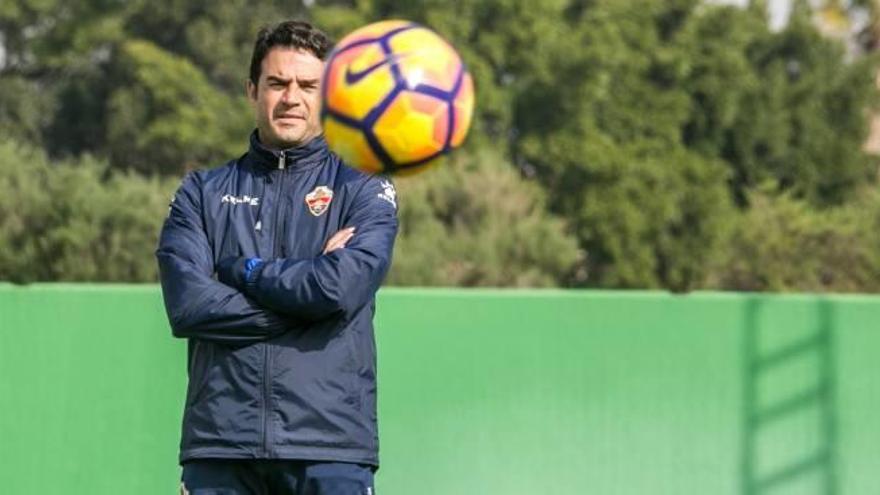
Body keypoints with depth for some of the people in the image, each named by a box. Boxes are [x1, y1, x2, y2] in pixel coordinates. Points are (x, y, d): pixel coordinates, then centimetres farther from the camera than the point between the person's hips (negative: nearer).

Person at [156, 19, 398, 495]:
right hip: (219, 444, 2)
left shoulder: (364, 190, 8)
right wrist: (308, 287, -5)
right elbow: (187, 304, -3)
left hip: (329, 445, -2)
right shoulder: (203, 192, 14)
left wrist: (244, 270, 0)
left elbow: (343, 289, -11)